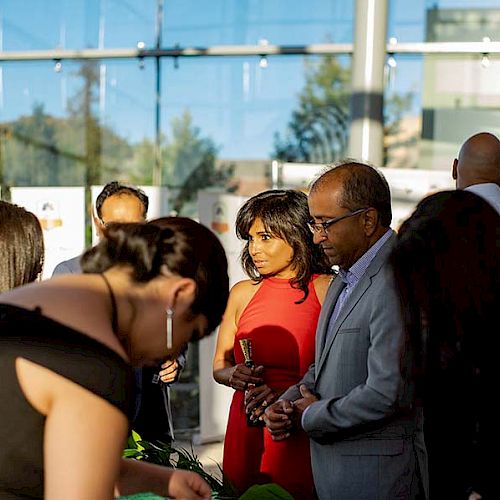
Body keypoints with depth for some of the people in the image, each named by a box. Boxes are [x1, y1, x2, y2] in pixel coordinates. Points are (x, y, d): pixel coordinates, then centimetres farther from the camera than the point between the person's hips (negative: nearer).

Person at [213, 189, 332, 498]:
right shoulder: (242, 293, 7)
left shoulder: (327, 290, -5)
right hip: (245, 435, 3)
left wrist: (290, 394, -19)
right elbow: (220, 365, 14)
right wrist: (234, 375, -7)